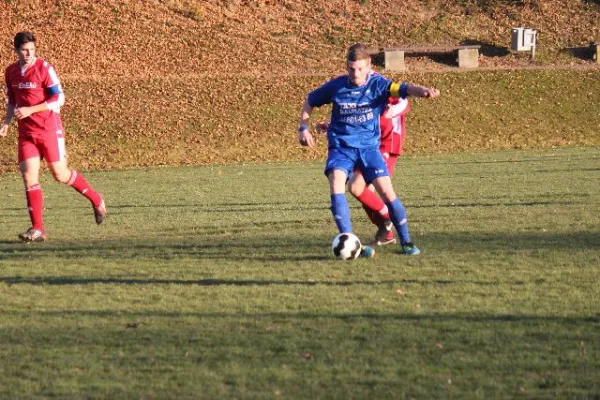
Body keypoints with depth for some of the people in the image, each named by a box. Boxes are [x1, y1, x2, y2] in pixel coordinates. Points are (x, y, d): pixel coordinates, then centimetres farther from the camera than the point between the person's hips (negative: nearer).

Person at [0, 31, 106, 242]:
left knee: (60, 174, 1)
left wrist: (30, 110, -21)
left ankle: (96, 200, 27)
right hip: (26, 132, 5)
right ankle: (38, 229, -7)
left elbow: (59, 99, -14)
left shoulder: (44, 68, -11)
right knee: (28, 175, -8)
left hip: (49, 129, -5)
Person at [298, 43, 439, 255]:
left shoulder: (377, 84, -10)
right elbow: (310, 101, 11)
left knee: (387, 192, -9)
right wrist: (303, 128, 0)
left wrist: (423, 91, -49)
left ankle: (406, 242, 8)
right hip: (341, 146, 1)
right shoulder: (336, 86, -6)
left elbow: (403, 89, -29)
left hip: (369, 146, -1)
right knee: (336, 185, -23)